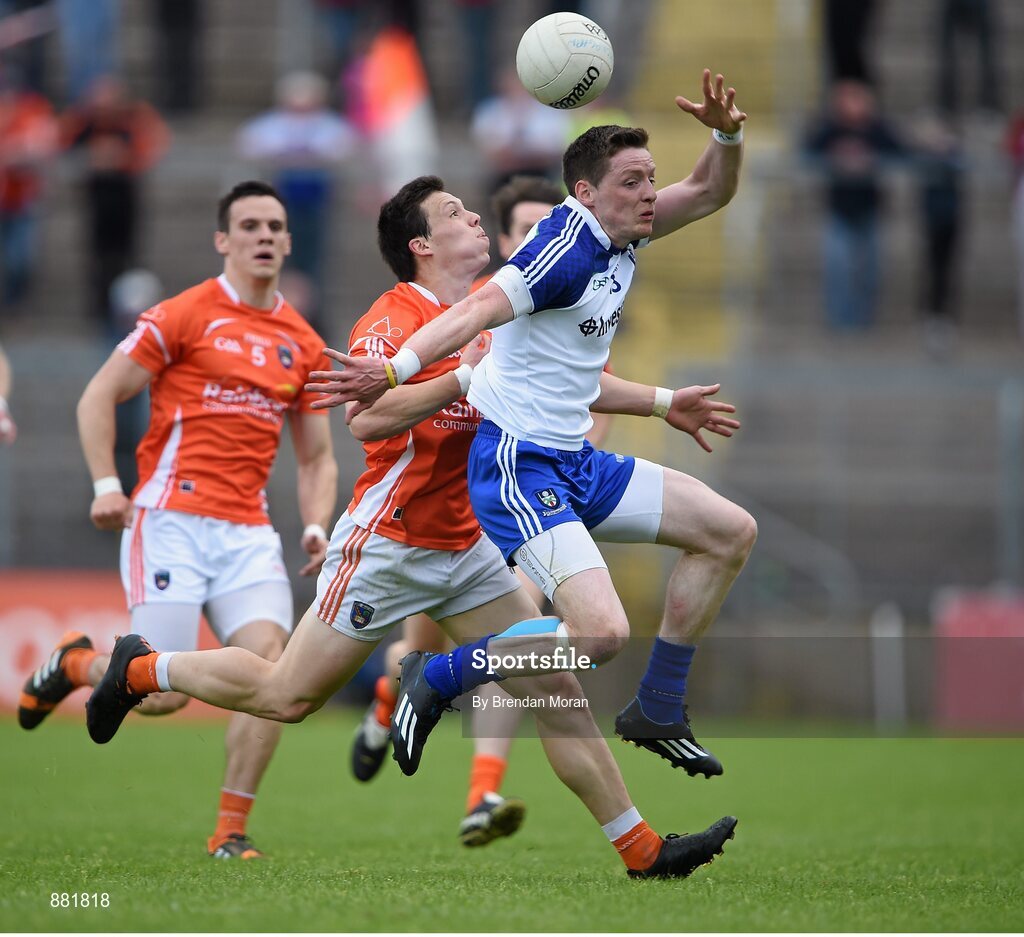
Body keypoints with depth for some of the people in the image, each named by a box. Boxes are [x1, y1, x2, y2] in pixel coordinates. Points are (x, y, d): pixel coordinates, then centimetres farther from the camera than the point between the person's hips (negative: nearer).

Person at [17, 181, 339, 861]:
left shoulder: (303, 345, 14)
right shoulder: (185, 316, -1)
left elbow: (318, 456, 21)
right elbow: (98, 397, 1)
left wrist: (317, 526, 3)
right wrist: (106, 485, -11)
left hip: (249, 533, 5)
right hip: (173, 519, -4)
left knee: (272, 663, -16)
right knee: (164, 693, -11)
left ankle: (231, 831, -5)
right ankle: (76, 663, 22)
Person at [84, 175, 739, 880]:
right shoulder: (393, 318, -16)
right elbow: (367, 418, -34)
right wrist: (464, 377, -33)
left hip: (467, 548, 7)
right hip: (388, 547, -7)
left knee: (557, 690, 0)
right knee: (287, 696, 1)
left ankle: (640, 848, 2)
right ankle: (142, 669, 22)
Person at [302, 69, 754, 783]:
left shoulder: (617, 237, 9)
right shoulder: (570, 244, -18)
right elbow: (478, 310, -32)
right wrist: (396, 370, -44)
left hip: (576, 461, 10)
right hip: (519, 467, -10)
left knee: (731, 532, 12)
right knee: (602, 633, -25)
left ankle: (658, 712, 19)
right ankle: (436, 679, -5)